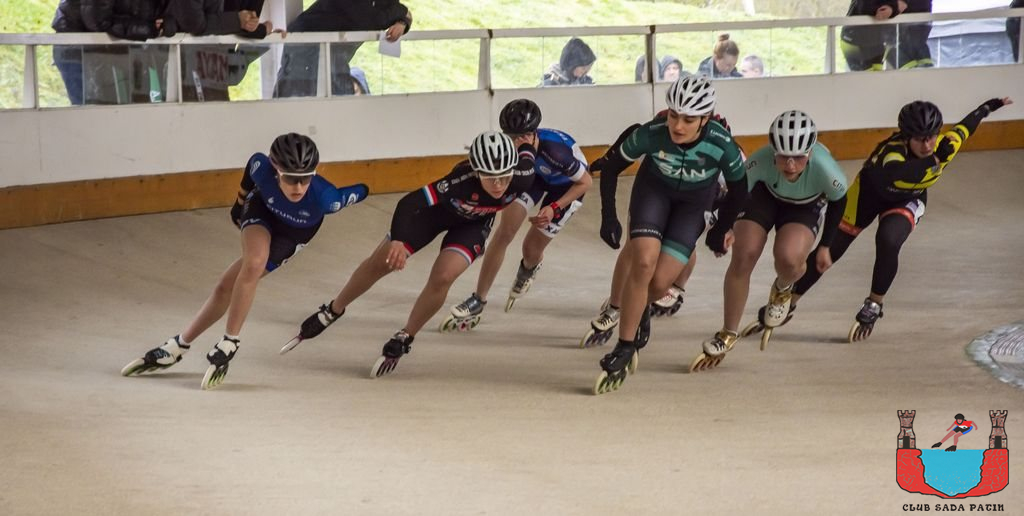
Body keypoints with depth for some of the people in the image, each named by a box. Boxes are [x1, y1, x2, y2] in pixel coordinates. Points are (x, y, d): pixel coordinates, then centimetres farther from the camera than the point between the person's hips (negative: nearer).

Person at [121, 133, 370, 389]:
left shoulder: (325, 198, -43)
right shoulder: (262, 168, -37)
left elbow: (361, 192, -23)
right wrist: (241, 201, 6)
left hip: (293, 234, 0)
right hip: (261, 211, 0)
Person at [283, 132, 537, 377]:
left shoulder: (522, 178, -35)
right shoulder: (462, 180, -43)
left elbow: (527, 151, -11)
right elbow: (409, 202, -44)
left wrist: (526, 144, 13)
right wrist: (397, 241, -59)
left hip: (472, 224, 2)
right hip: (436, 208, -2)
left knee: (442, 277, -19)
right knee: (379, 263, 0)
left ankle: (403, 340, 4)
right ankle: (332, 311, 25)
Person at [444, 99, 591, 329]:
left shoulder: (553, 151, -43)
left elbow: (586, 182, -26)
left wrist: (555, 208, -30)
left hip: (567, 184, -3)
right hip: (533, 173, 4)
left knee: (532, 248, -2)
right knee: (504, 232, -11)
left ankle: (529, 268, 39)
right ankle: (478, 300, 0)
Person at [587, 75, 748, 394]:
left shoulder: (722, 145, -33)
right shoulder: (651, 134, -33)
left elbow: (738, 188, -11)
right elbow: (610, 166, -14)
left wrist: (720, 230, 2)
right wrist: (608, 217, -12)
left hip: (694, 203, 0)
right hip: (653, 189, 0)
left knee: (659, 283, -9)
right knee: (643, 263, -21)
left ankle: (639, 309, 28)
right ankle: (624, 350, -10)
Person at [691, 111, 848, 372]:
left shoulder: (823, 167, -38)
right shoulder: (760, 161, -39)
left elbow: (838, 201, -15)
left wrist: (826, 246, -4)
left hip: (805, 206, -1)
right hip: (765, 194, 1)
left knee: (788, 257, -29)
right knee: (742, 257, -14)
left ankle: (782, 290, 12)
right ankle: (728, 334, 6)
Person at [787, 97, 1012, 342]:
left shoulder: (946, 145, -25)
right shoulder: (894, 150, -39)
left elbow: (965, 126, -3)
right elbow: (895, 174, -63)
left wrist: (989, 107, 15)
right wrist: (935, 160, -61)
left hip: (907, 201, 2)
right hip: (869, 191, -2)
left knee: (888, 241, -28)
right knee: (830, 249, -5)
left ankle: (873, 308, -8)